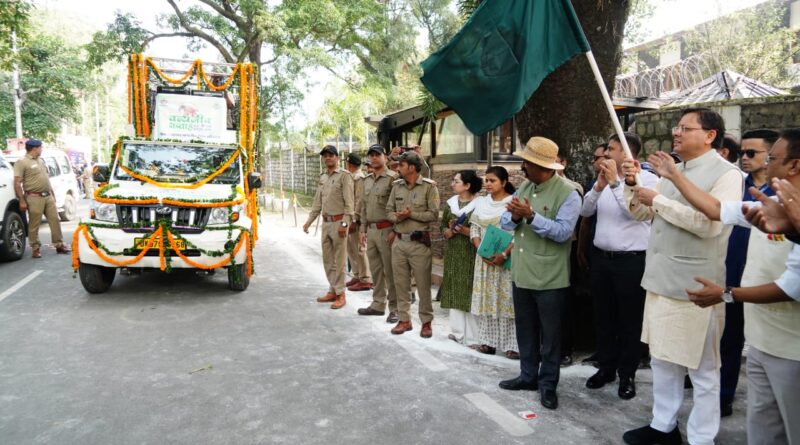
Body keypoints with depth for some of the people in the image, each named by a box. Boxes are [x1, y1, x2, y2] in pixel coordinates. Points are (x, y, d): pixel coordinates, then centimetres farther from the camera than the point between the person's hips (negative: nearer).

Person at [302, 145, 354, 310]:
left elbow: (349, 202, -13)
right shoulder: (322, 177, 14)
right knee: (327, 259, 13)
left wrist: (344, 223, -19)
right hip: (326, 222, 8)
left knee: (339, 260, -3)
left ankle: (340, 294, 5)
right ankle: (332, 291, 24)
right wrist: (309, 220, 14)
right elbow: (317, 202, 19)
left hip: (338, 222, -7)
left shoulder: (344, 175, -8)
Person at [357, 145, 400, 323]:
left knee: (390, 270, -2)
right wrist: (363, 229, 14)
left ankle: (395, 308, 6)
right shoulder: (367, 180, 14)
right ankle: (378, 304, 24)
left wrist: (394, 231, -17)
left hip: (386, 230, -7)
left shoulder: (392, 178, -9)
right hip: (371, 230, 7)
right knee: (375, 270, 13)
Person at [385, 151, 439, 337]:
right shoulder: (397, 186, 9)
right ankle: (404, 320, 22)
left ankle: (426, 322, 15)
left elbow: (434, 214, -12)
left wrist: (411, 214, -17)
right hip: (399, 241, 5)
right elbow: (389, 209, 10)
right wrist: (397, 217, -11)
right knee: (401, 283, 10)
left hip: (419, 243, -5)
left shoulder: (429, 186, -7)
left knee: (423, 284, 2)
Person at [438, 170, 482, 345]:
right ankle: (457, 331, 20)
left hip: (470, 254, -6)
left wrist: (467, 231, -20)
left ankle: (472, 336, 3)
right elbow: (442, 224, 14)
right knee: (453, 291, 9)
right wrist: (448, 231, -6)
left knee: (469, 291, -5)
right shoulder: (450, 203, 10)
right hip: (452, 253, 6)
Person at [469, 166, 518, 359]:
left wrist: (504, 254, -20)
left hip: (507, 259, -5)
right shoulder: (481, 203, 12)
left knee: (507, 299, -4)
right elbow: (474, 229, 10)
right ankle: (488, 340, 15)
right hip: (485, 259, 5)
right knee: (486, 298, 7)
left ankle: (512, 344, 1)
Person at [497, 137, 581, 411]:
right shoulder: (523, 187, 9)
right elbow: (504, 222, 6)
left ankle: (548, 384, 21)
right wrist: (514, 216, -16)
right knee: (525, 329, 18)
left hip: (549, 278, -7)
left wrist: (531, 216, -28)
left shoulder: (567, 193, -13)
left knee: (550, 333, 7)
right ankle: (528, 375, 33)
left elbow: (563, 232, -24)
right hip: (520, 273, 7)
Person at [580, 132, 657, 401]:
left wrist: (615, 182, -23)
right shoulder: (605, 177, 9)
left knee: (629, 320, 6)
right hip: (601, 257, 6)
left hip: (631, 260, -6)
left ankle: (627, 375, 20)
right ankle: (606, 368, 30)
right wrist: (598, 186, -12)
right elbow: (585, 211, 3)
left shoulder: (647, 179, -7)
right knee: (603, 316, 15)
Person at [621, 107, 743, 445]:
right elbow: (641, 213, 18)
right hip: (660, 281, 8)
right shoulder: (673, 172, 13)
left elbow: (709, 223, -25)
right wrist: (633, 184, 0)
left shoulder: (726, 173, -11)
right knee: (662, 360, 18)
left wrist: (658, 200, -18)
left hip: (694, 287, -8)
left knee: (702, 370, 6)